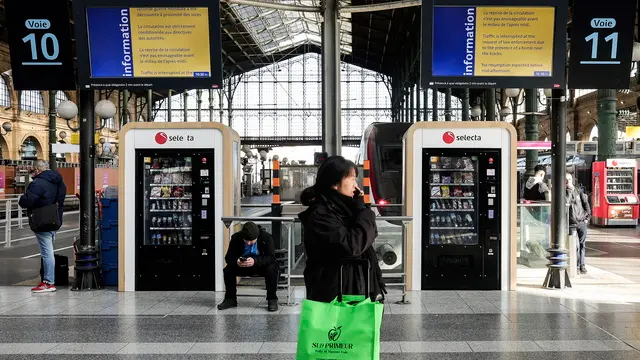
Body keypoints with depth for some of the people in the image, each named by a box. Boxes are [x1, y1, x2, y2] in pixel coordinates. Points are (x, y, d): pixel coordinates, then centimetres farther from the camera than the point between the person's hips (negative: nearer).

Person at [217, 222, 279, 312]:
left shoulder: (266, 237, -23)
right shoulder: (236, 238, -17)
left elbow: (271, 257, -28)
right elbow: (229, 257, -15)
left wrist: (255, 261, -46)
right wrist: (236, 261, -40)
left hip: (261, 265, -3)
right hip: (242, 266, 3)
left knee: (271, 269, -34)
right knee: (228, 270, -21)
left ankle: (272, 300, -16)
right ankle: (230, 299, -3)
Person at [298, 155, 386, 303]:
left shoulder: (342, 208, 10)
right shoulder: (320, 215, -17)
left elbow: (370, 233, 15)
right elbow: (352, 245, -24)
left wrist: (361, 208, 0)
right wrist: (362, 209, -13)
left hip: (353, 291, 9)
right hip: (333, 295, -9)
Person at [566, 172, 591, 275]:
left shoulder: (579, 191, 11)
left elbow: (586, 204, 14)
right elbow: (565, 203, -17)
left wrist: (588, 217, 6)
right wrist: (569, 191, -14)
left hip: (582, 222, 3)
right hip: (572, 224, -3)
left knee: (583, 245, 4)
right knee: (576, 245, -11)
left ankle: (582, 266, 13)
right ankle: (577, 266, 1)